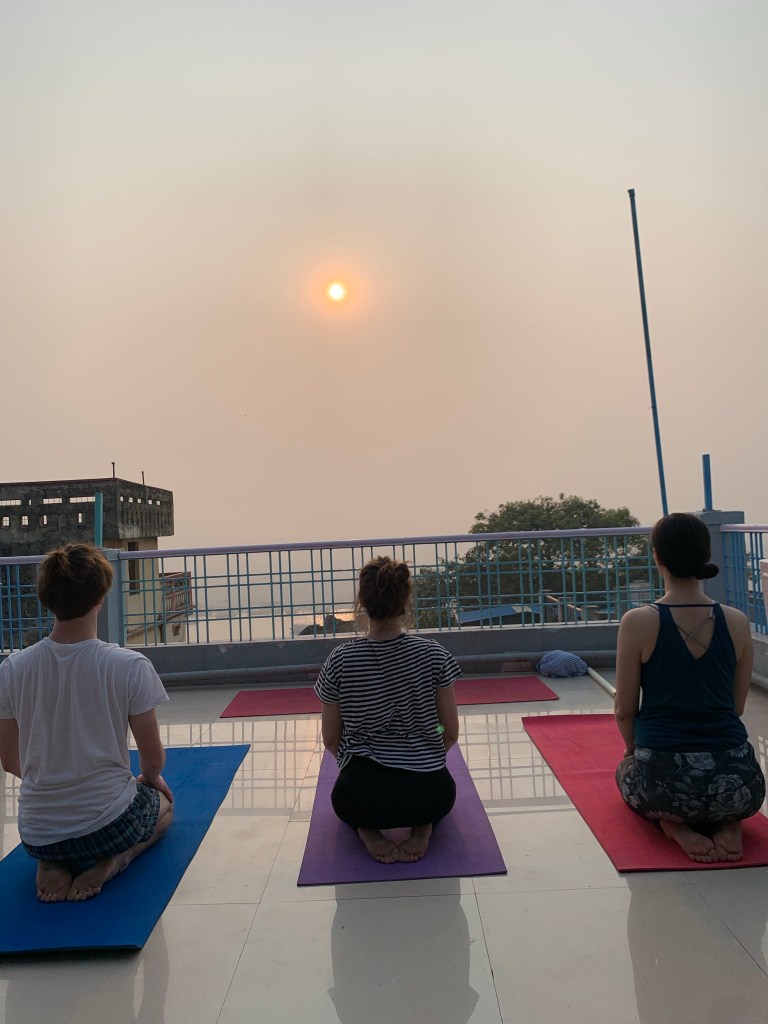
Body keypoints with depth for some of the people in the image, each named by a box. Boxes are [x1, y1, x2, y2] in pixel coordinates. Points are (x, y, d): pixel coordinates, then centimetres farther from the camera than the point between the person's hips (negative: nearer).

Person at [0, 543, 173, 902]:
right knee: (162, 802, 32)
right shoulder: (131, 666, -19)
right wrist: (148, 778, 16)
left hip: (37, 836, 3)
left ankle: (51, 864, 8)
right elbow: (153, 758, -8)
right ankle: (113, 861, 2)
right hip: (109, 824, -3)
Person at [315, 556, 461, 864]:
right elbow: (451, 733, 0)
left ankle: (368, 830, 4)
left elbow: (331, 739, 2)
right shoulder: (433, 654, -8)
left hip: (360, 798, 0)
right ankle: (423, 826, 4)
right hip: (429, 794, 0)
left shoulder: (339, 662, -9)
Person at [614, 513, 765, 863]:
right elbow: (736, 707, 11)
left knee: (626, 769, 34)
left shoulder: (638, 622, -11)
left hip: (665, 781, -3)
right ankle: (725, 822, 7)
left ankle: (676, 825, 4)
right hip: (738, 783, 3)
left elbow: (625, 711, -2)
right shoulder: (737, 622, -1)